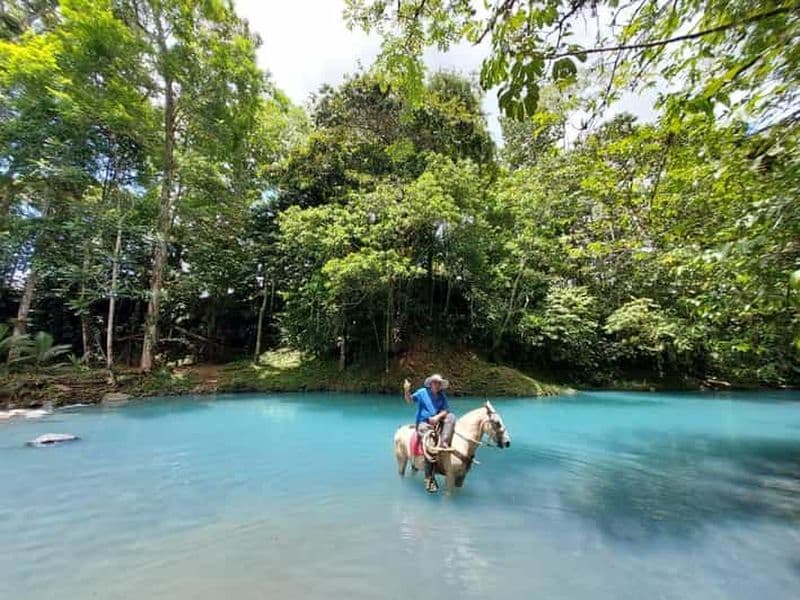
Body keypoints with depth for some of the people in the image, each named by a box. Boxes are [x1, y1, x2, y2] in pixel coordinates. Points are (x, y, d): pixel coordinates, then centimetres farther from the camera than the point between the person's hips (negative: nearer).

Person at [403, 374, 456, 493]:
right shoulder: (422, 392, 1)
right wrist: (407, 391, -23)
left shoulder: (442, 396, 9)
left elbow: (445, 410, 1)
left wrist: (437, 417, -20)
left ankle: (444, 443, -33)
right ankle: (429, 478, -20)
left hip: (437, 421, 4)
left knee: (451, 416, -22)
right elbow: (409, 400, -2)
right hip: (423, 423, -4)